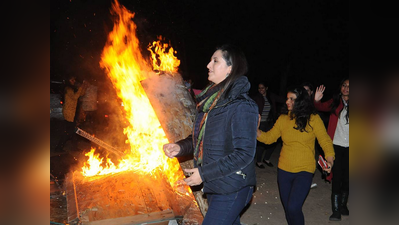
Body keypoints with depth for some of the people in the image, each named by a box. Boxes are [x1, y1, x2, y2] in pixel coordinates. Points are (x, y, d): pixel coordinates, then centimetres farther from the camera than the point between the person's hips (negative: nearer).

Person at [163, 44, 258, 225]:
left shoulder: (242, 106, -21)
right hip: (214, 184, 8)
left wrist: (204, 173, -21)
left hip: (232, 188, -8)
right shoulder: (209, 101, 5)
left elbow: (244, 153, -23)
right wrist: (180, 147, -4)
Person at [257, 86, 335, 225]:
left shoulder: (313, 119, -7)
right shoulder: (283, 118, 1)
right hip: (284, 170, 4)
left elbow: (325, 141, -6)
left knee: (293, 207, -16)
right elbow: (269, 138, 4)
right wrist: (256, 130, -15)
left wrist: (330, 160, -22)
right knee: (287, 208, 13)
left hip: (304, 170, -4)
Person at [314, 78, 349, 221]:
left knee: (346, 177, 11)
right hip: (336, 145, -1)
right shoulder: (335, 102, 2)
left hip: (348, 147, 1)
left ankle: (343, 205, 31)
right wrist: (317, 101, -31)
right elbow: (322, 107, -11)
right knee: (337, 177, -3)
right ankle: (336, 210, 5)